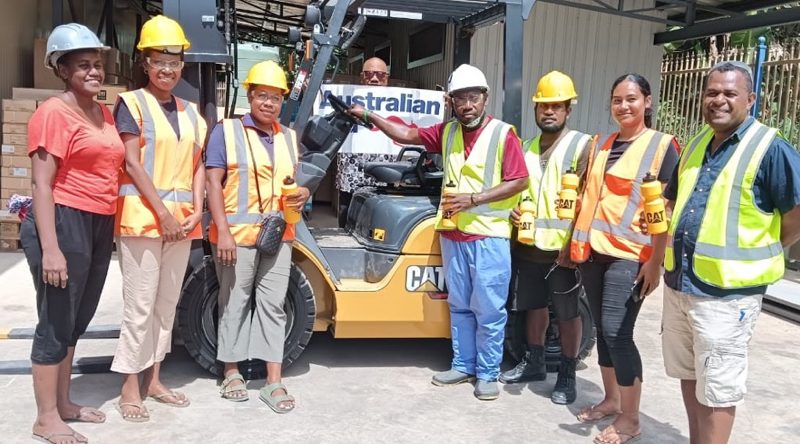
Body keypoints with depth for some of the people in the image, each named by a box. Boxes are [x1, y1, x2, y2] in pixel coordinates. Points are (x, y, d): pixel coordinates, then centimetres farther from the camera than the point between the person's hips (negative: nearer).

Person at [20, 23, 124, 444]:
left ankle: (63, 403, 31)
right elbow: (42, 184, -15)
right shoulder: (53, 113, -10)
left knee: (76, 321, 17)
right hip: (65, 222, -8)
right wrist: (50, 248, -20)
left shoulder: (105, 114, 14)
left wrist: (112, 226, 17)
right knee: (56, 323, 1)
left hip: (100, 224, 8)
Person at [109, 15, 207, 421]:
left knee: (167, 303, 12)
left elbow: (197, 166, 12)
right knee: (140, 305, -3)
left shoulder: (190, 112, 14)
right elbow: (132, 163, -10)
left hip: (182, 219, 6)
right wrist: (162, 212, -15)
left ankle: (153, 379, 24)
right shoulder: (131, 103, -3)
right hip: (143, 216, -6)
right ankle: (130, 388, 8)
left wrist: (197, 210, -2)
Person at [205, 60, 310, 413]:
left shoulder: (288, 138, 15)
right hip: (237, 235, -4)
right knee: (235, 302, 6)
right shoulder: (227, 131, -1)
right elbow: (213, 182, -7)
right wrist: (222, 230, -16)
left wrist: (302, 193, -1)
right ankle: (231, 373, 21)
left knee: (273, 304, 3)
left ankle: (274, 382, 6)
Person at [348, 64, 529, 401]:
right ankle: (463, 365, 26)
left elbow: (519, 181, -11)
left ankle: (487, 373, 13)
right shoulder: (447, 132, 9)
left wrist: (473, 199, -17)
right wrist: (368, 116, 10)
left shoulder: (503, 134, -7)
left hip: (489, 236, -5)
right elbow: (407, 135, 15)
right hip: (452, 233, 6)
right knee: (459, 305, 14)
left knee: (488, 310, 1)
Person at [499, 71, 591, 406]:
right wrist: (514, 211, 3)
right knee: (534, 306, 18)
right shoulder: (527, 147, 14)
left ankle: (567, 376, 17)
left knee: (567, 313, 5)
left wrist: (573, 244, -19)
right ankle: (534, 362, 34)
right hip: (529, 244, 6)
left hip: (563, 248, -6)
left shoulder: (582, 146, -7)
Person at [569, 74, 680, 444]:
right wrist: (575, 241, 15)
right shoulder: (599, 144, 14)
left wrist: (656, 261, -13)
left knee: (617, 332, -10)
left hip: (630, 254, -6)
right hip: (592, 250, 6)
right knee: (601, 330, 11)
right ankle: (611, 400, 27)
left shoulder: (663, 145, -3)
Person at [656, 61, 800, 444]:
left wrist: (761, 252, -7)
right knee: (688, 376, 20)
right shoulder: (695, 145, 10)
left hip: (725, 291, -7)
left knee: (716, 391, 4)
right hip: (678, 282, 8)